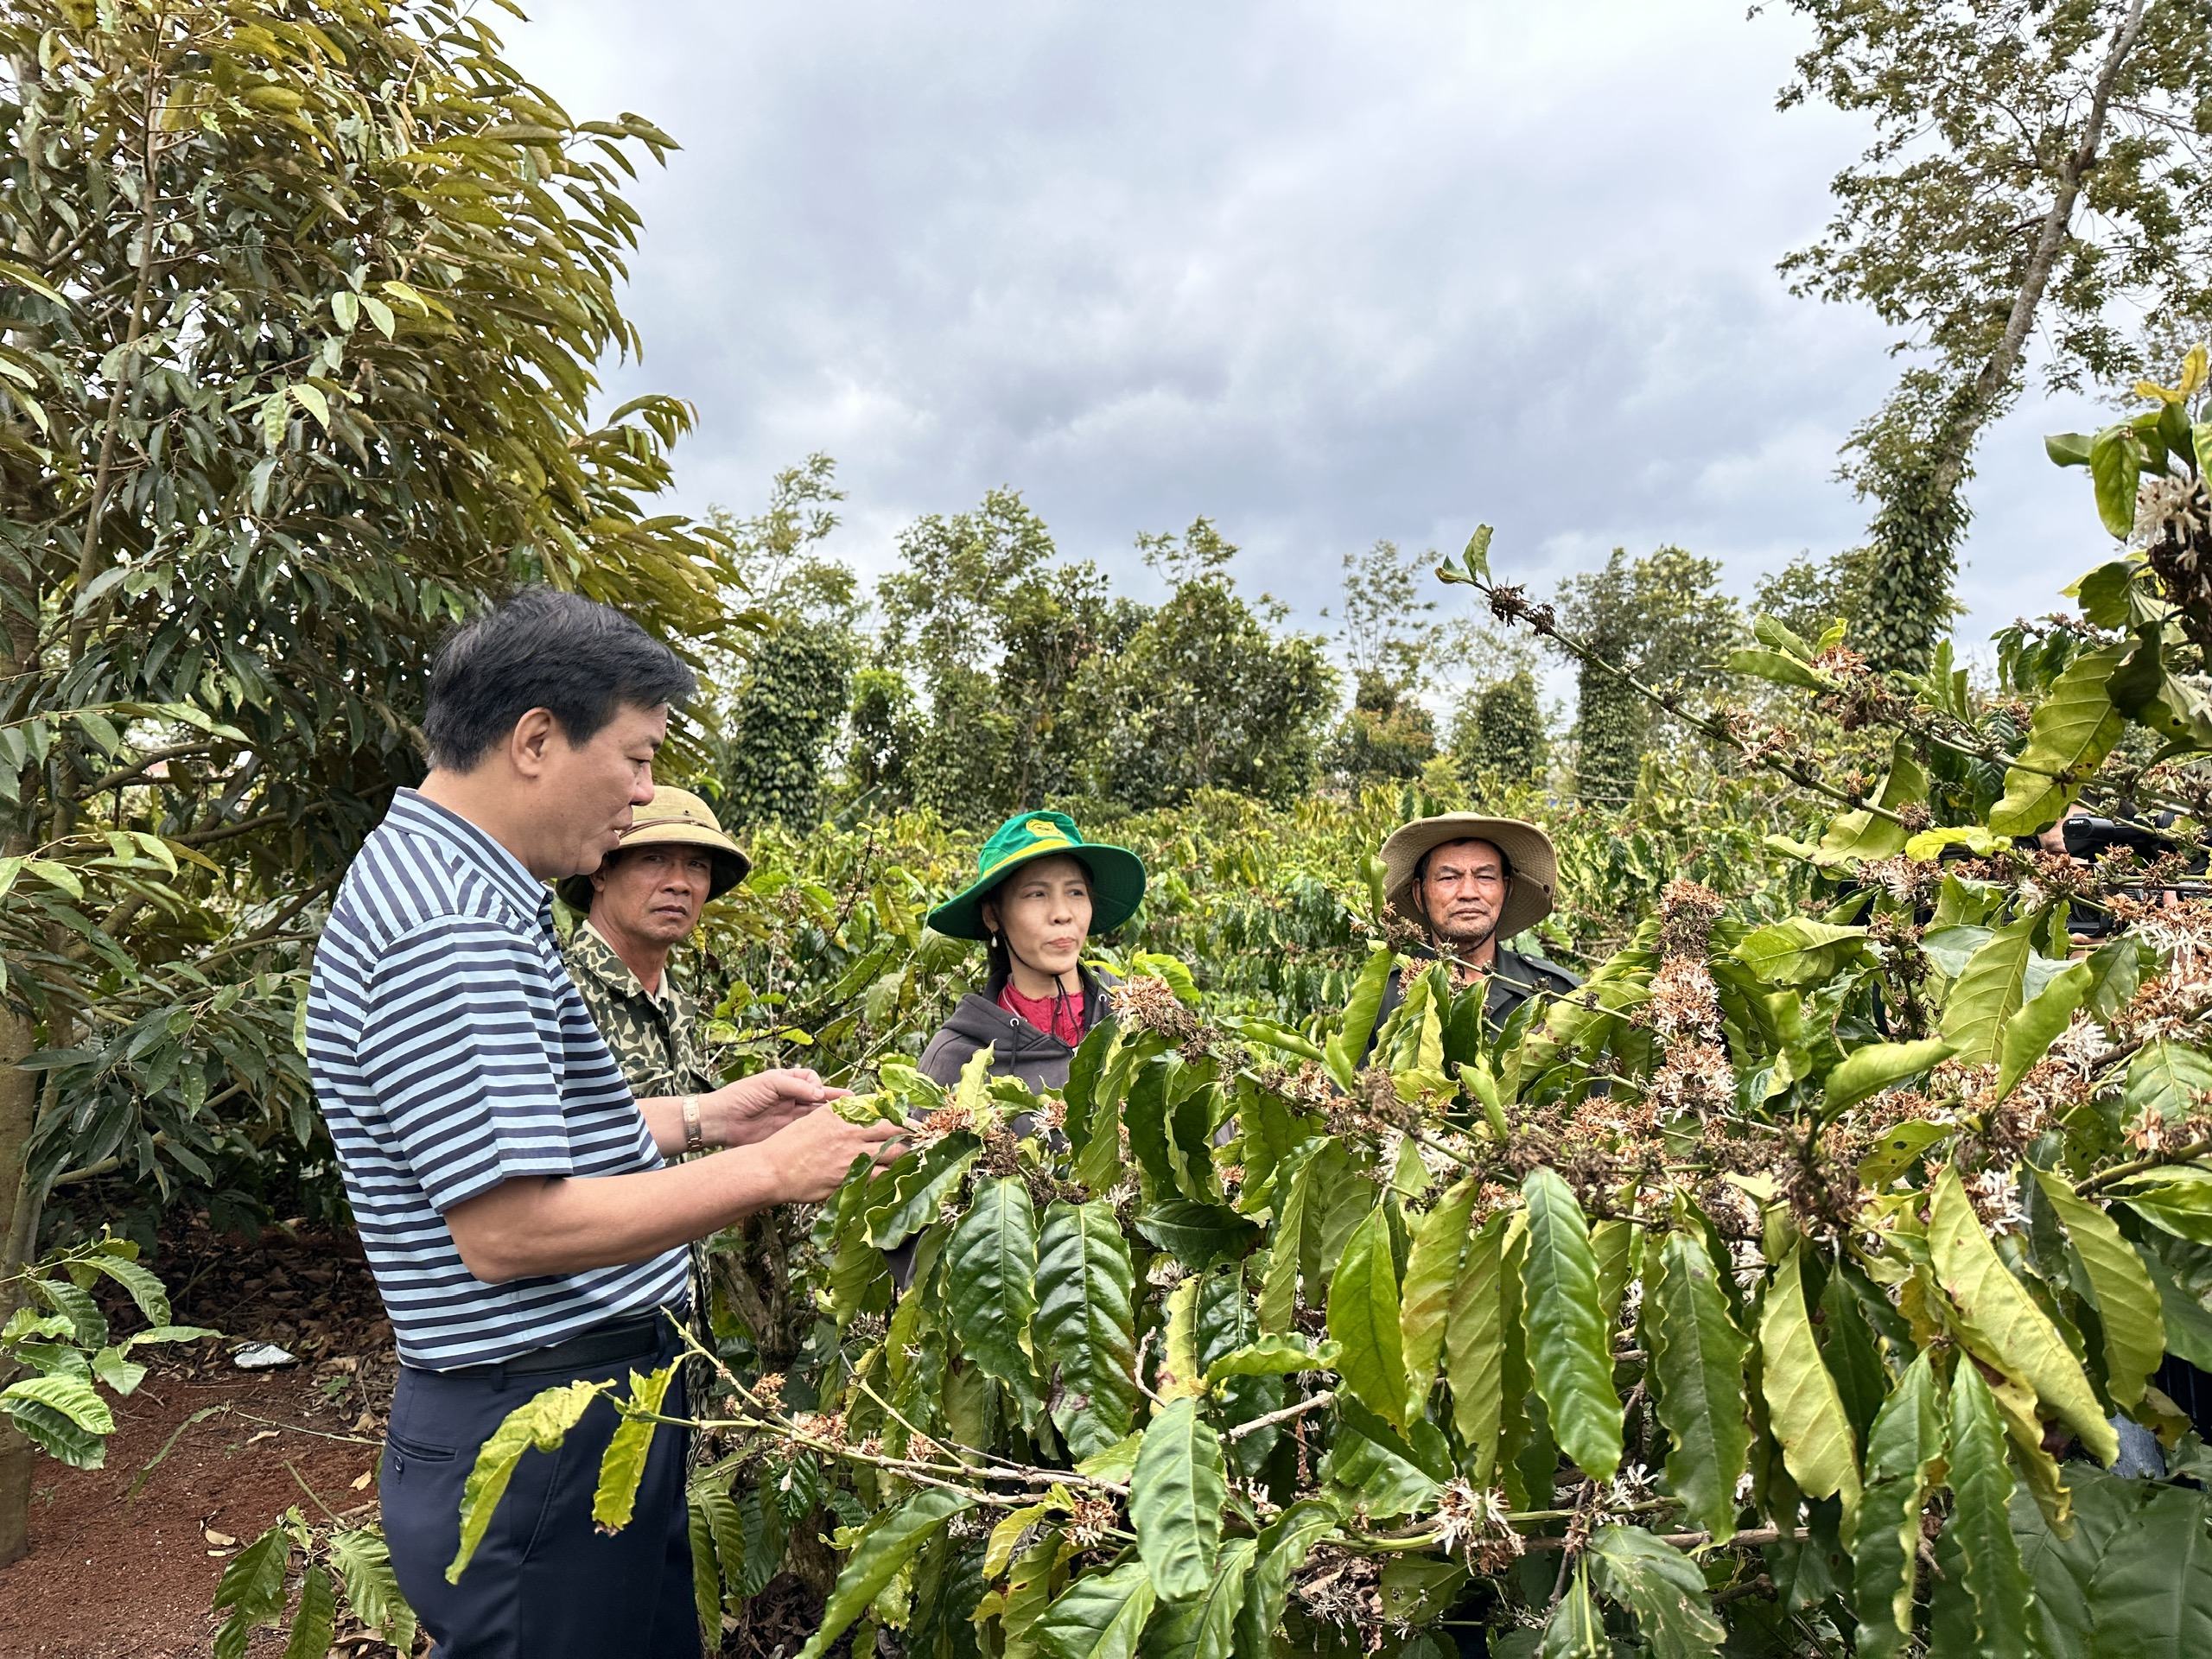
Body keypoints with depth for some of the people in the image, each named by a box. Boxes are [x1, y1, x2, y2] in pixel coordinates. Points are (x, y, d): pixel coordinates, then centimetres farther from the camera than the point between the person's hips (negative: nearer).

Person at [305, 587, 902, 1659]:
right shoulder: (451, 928, -25)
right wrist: (769, 1172, -21)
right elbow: (509, 1230, -27)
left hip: (577, 1403, 10)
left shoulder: (448, 887, 10)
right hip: (538, 1441, -10)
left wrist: (700, 1119, 10)